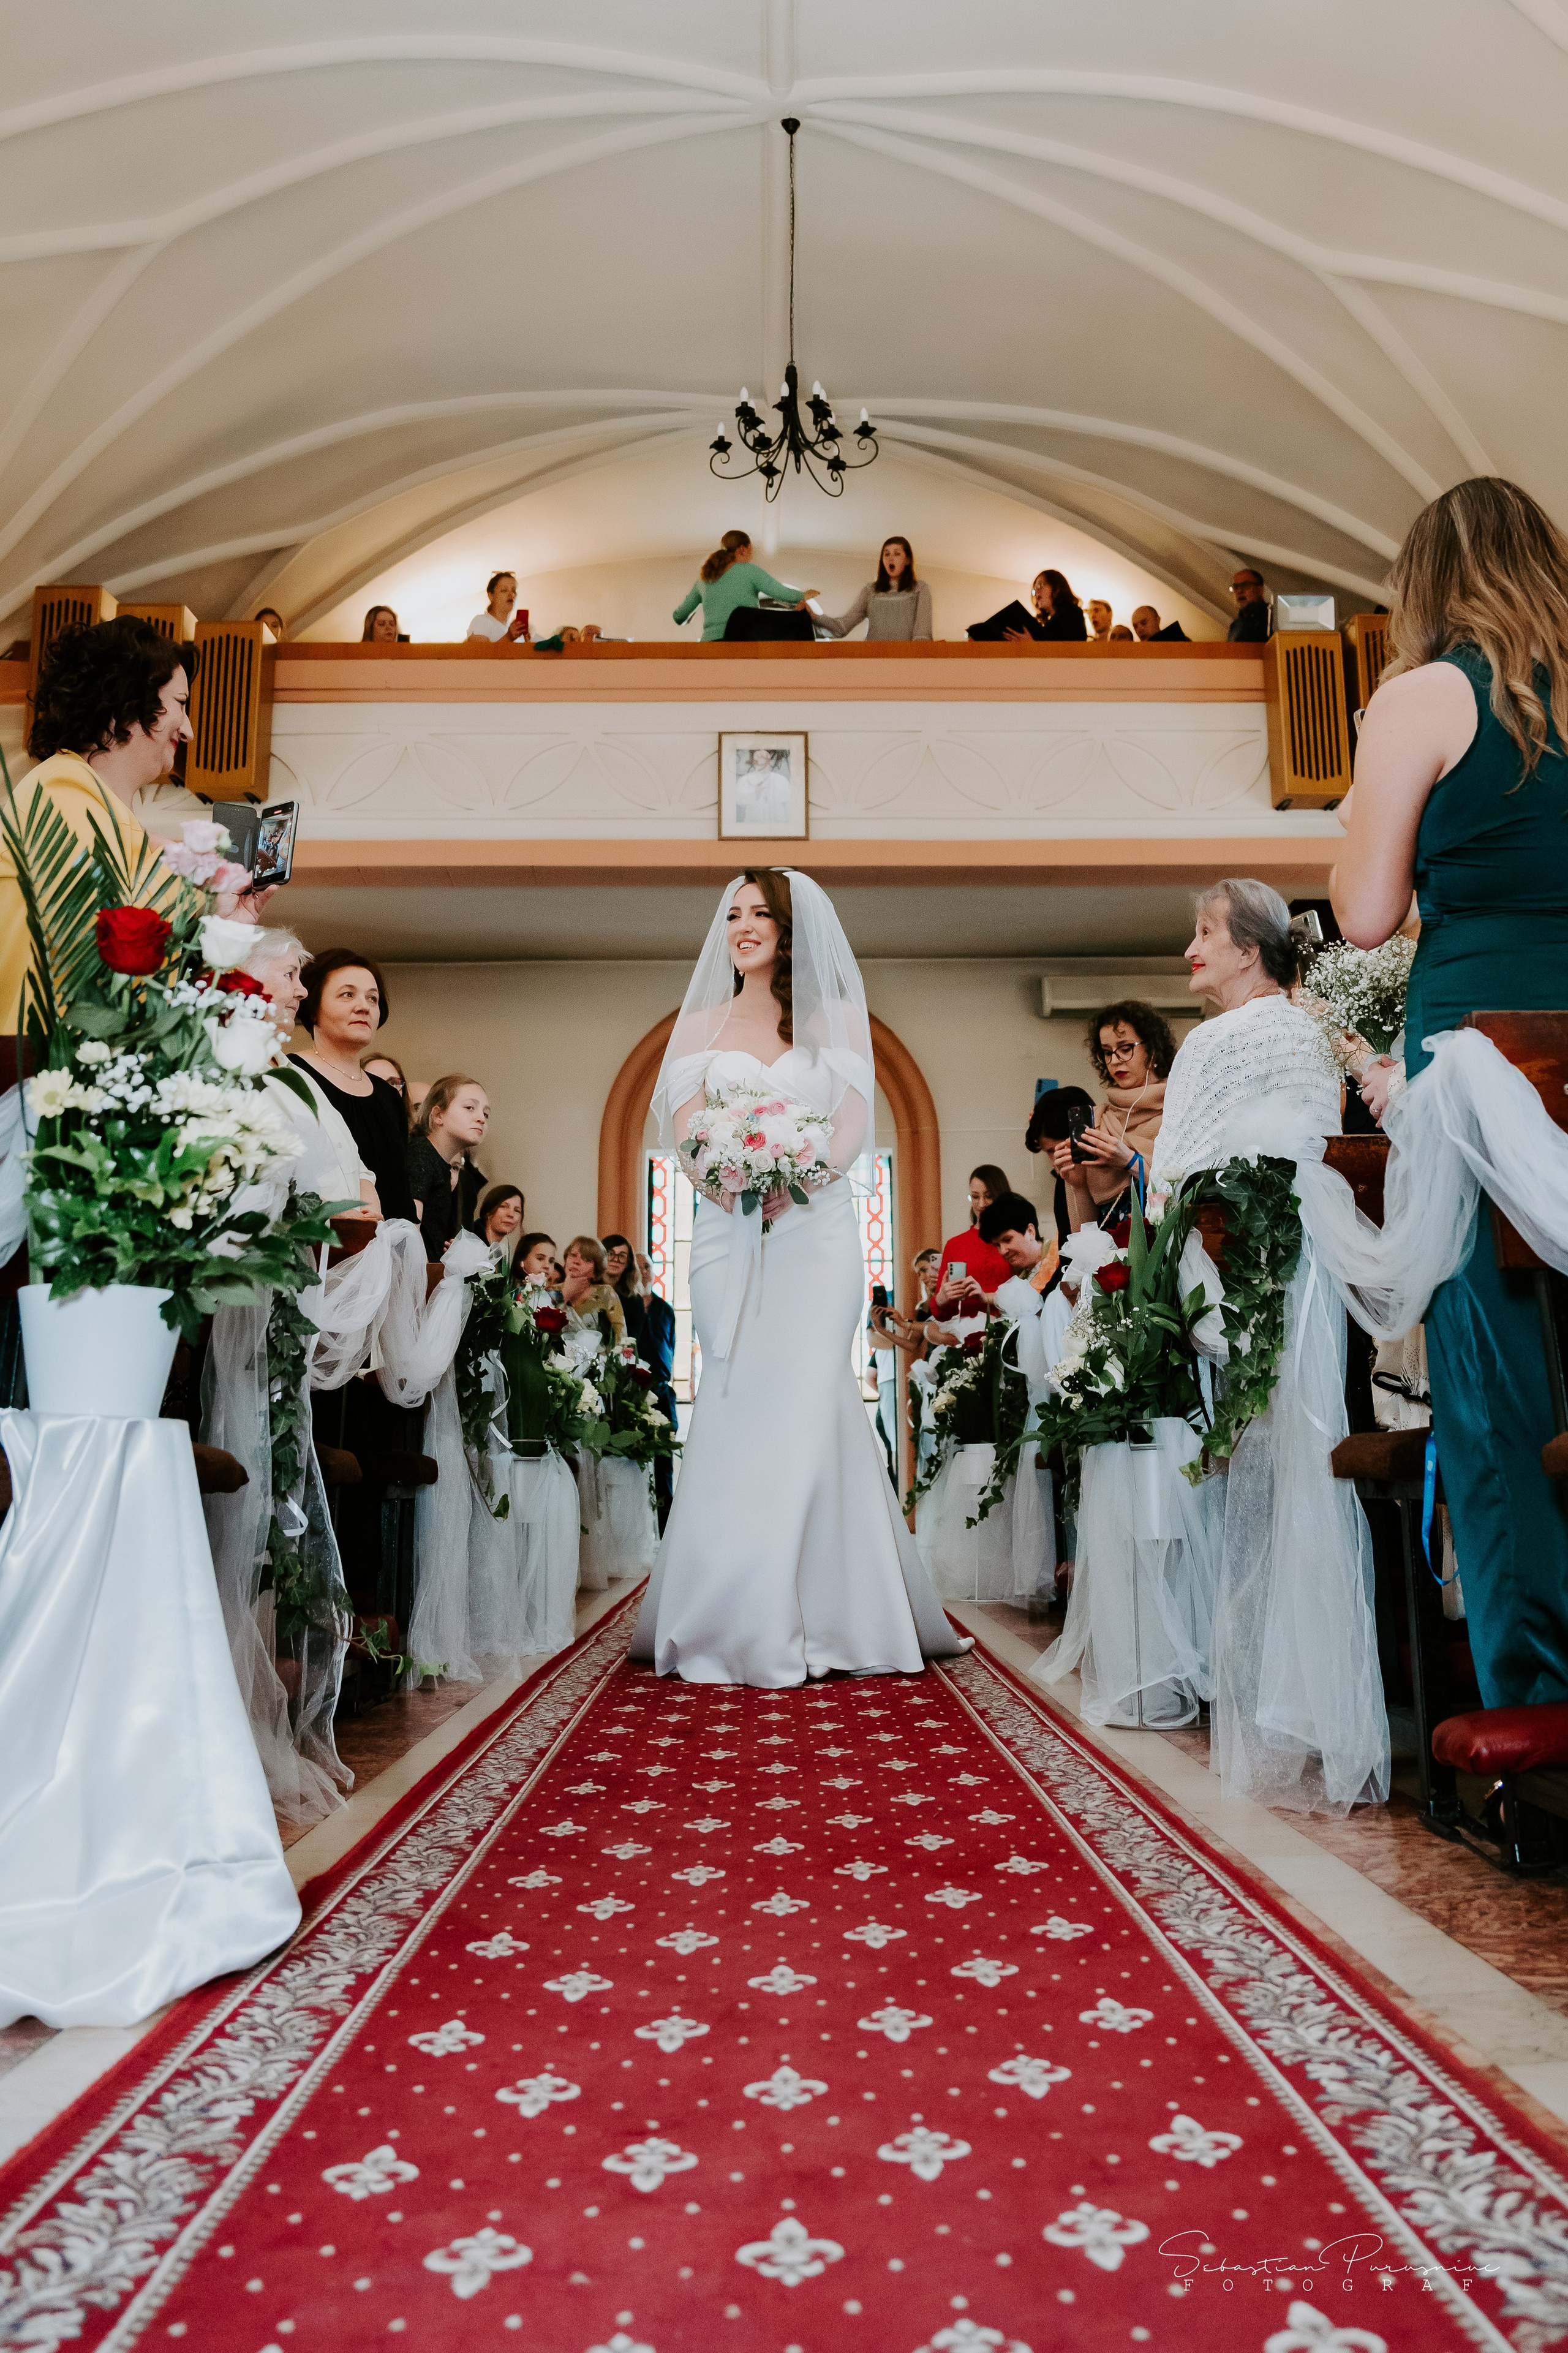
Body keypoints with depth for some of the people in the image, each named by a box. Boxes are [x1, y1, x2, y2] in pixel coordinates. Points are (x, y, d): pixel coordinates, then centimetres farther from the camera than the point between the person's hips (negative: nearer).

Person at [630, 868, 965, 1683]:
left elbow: (854, 1124, 1)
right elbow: (685, 1134, 6)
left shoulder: (836, 1018, 11)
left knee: (806, 1400, -7)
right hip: (728, 1237, 2)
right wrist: (732, 1180, -15)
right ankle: (739, 1624, 6)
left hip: (817, 1232, -1)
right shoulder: (700, 1026, 16)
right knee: (738, 1410, -2)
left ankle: (821, 1620, 3)